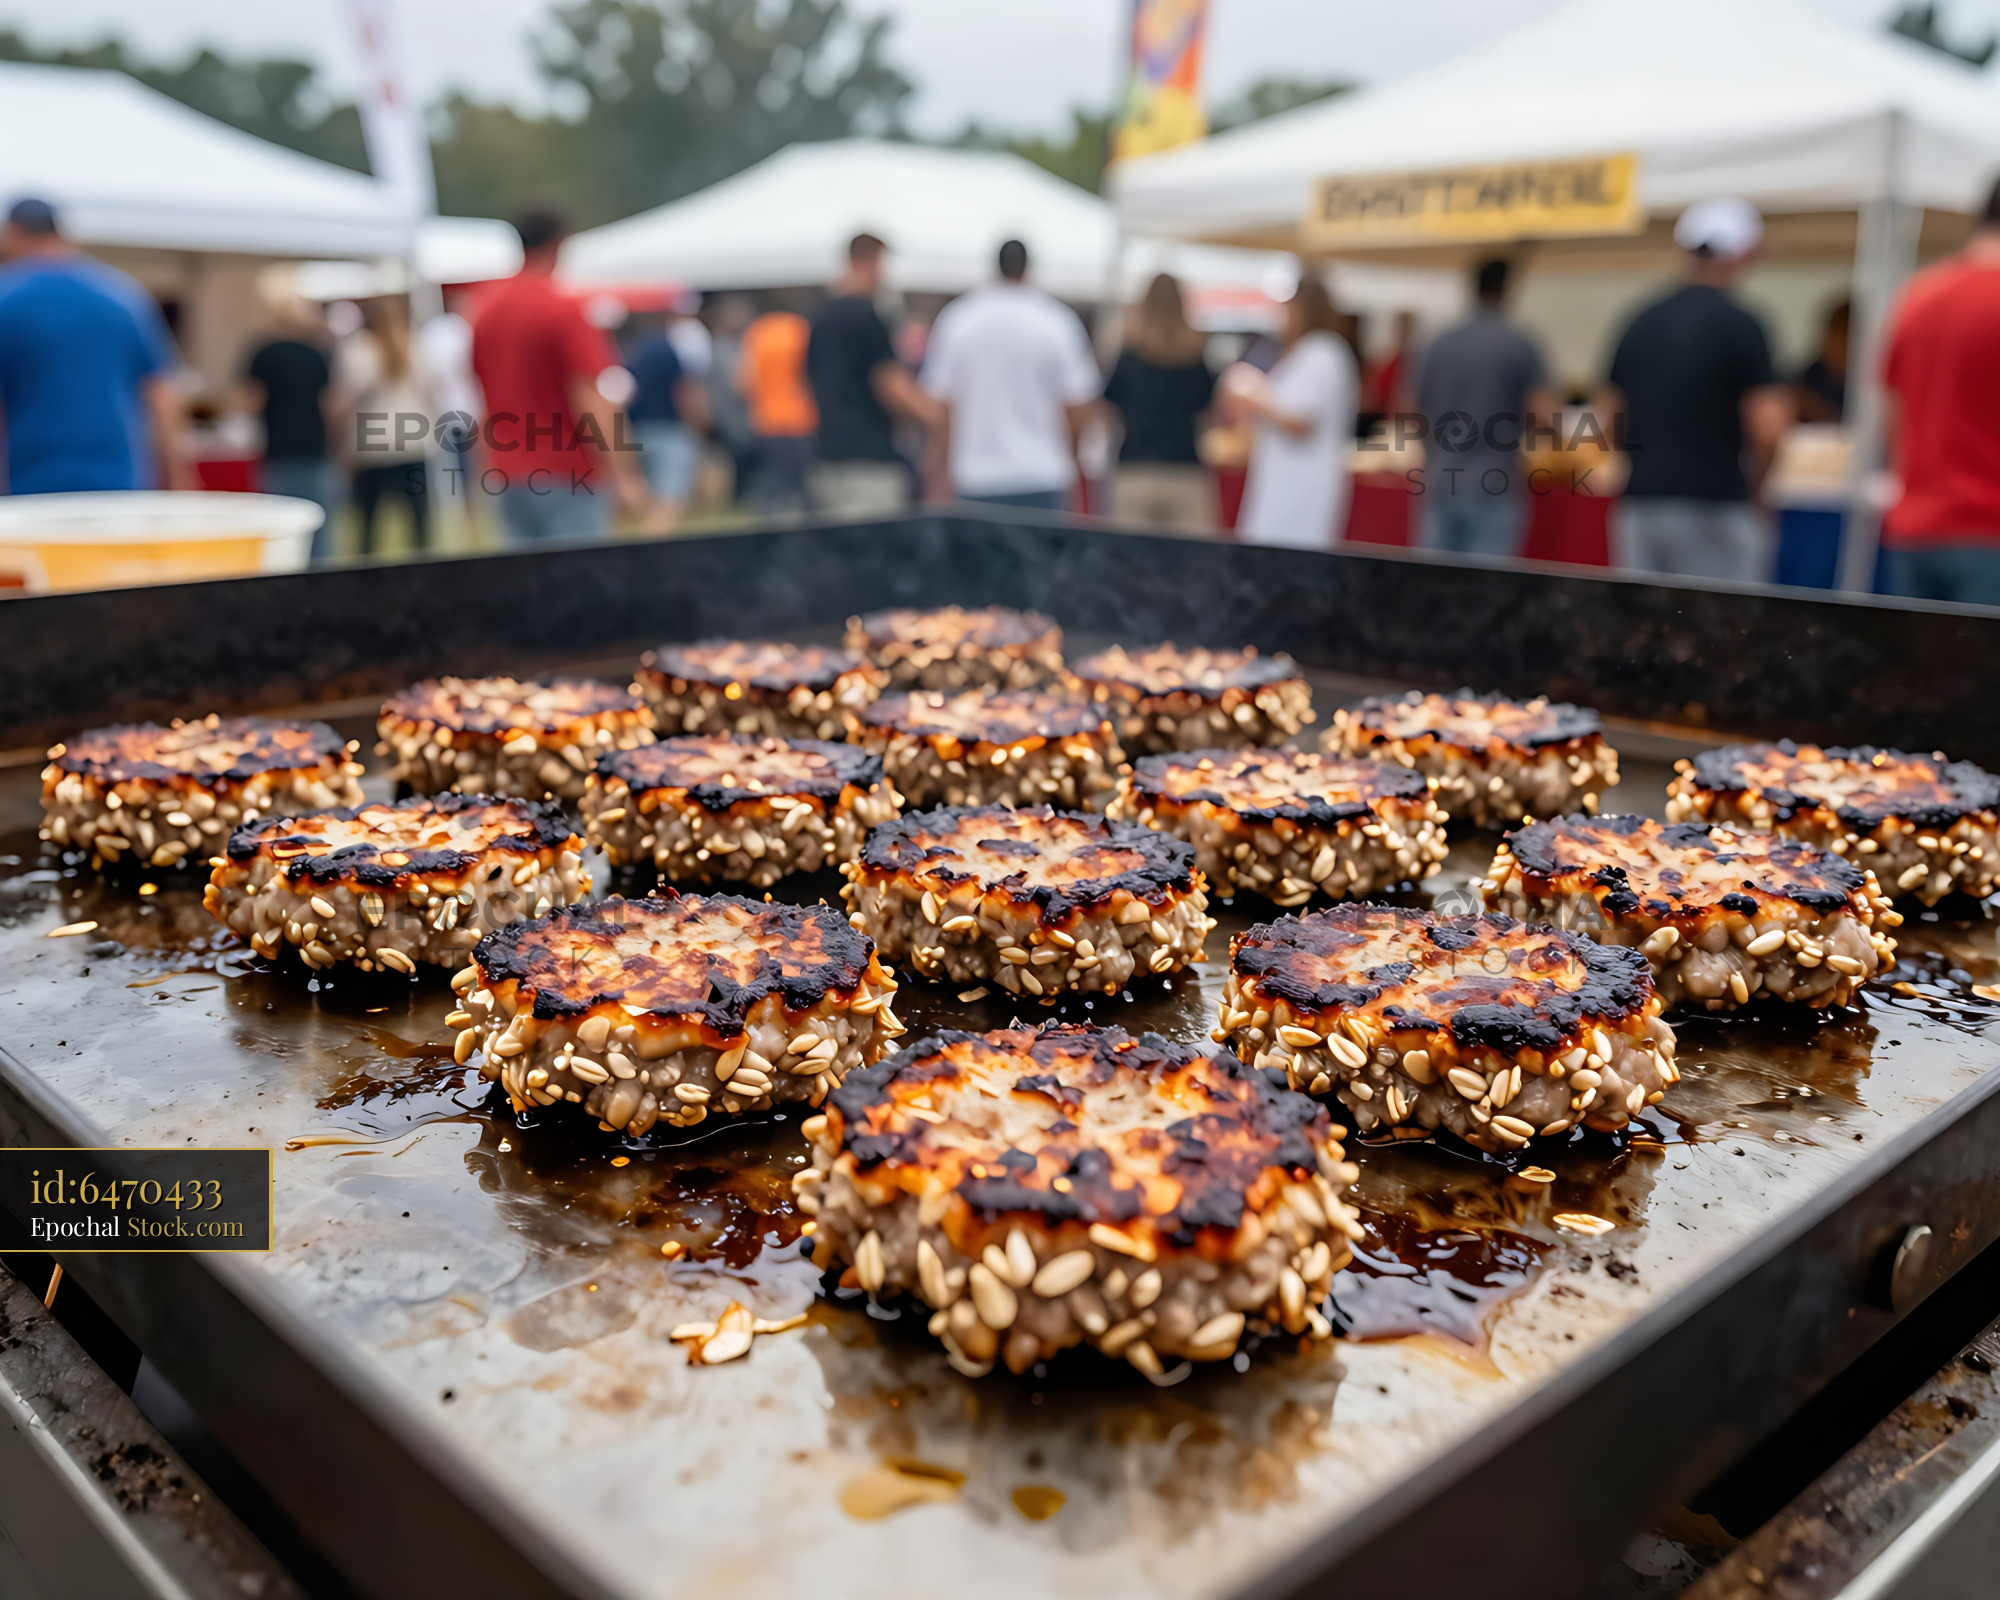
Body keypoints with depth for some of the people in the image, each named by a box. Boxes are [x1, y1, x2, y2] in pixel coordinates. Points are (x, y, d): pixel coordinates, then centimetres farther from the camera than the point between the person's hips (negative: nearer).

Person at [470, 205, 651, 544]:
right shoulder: (563, 310, -10)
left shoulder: (486, 309, 10)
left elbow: (480, 392, 15)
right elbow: (588, 399, -17)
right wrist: (624, 477, -20)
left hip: (509, 481, 7)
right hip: (568, 478, -6)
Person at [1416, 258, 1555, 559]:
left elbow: (1421, 416, 12)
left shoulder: (1439, 345, 7)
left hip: (1441, 486, 4)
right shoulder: (1519, 345, -5)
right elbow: (1545, 417, -11)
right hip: (1494, 489, -4)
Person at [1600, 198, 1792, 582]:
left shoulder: (1640, 323, 11)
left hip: (1638, 505, 6)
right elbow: (1768, 431, -12)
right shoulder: (1738, 325, -7)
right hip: (1714, 508, -5)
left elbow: (1607, 418, 13)